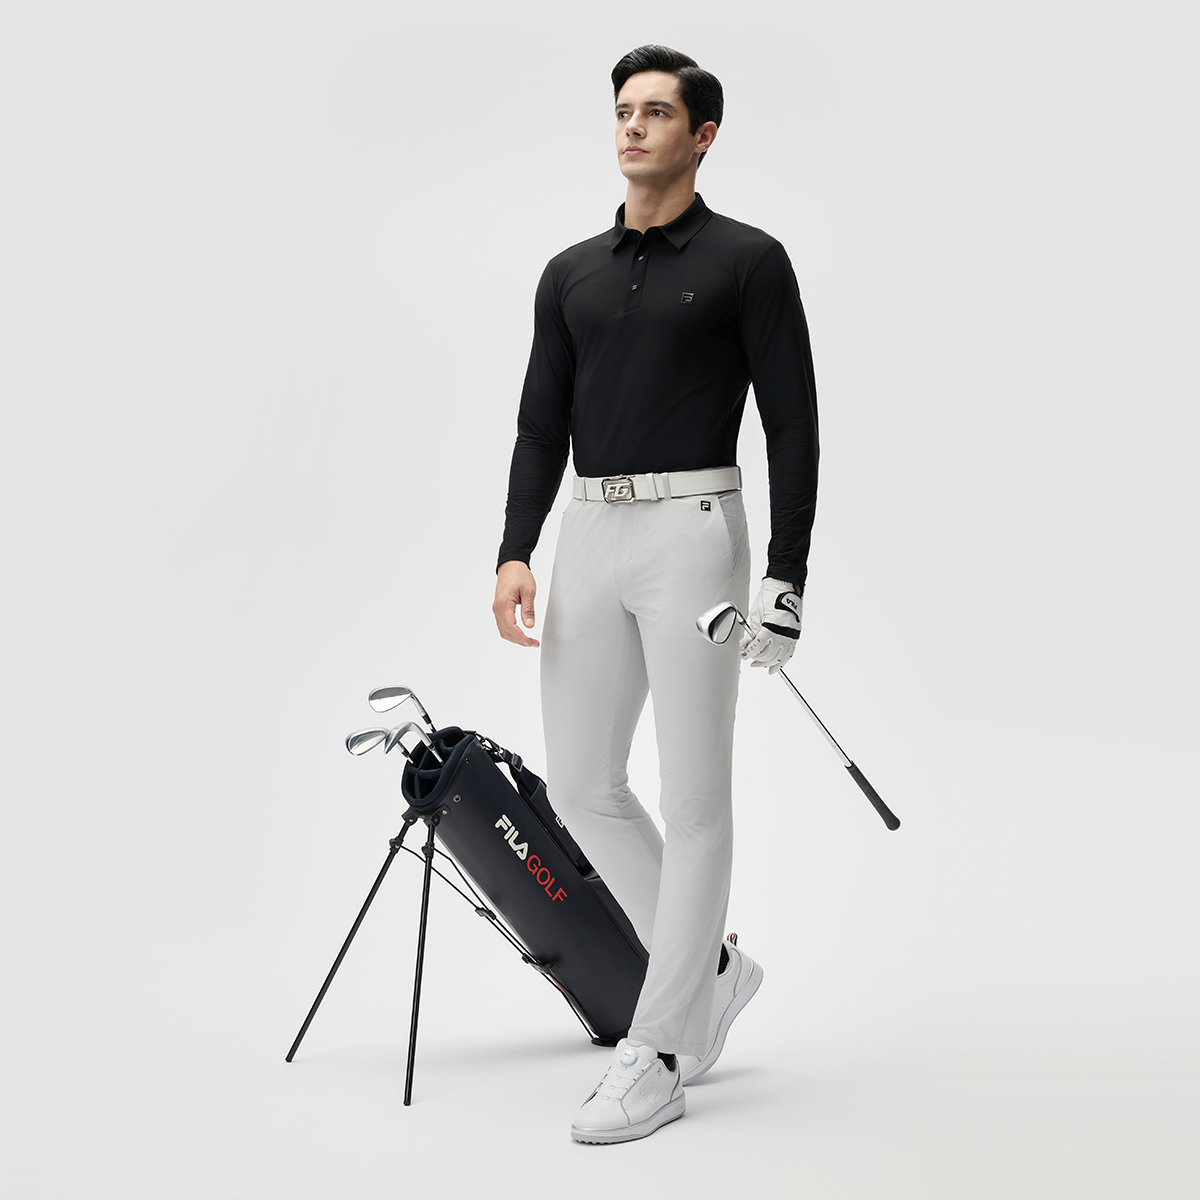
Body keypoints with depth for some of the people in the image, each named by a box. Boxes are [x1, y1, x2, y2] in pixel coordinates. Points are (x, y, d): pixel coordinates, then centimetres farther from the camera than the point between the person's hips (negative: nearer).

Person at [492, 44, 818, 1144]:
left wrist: (786, 580, -11)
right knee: (583, 785, 8)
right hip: (590, 533, 6)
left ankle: (657, 1058, 4)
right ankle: (711, 966, 28)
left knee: (695, 796, -2)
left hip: (693, 531, -6)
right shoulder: (570, 275, 14)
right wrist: (516, 552, -1)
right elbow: (542, 426, 13)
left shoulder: (748, 261, -1)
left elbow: (793, 426, -4)